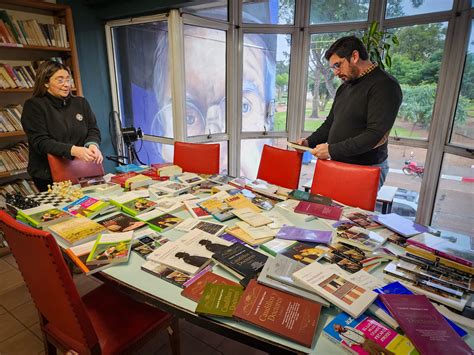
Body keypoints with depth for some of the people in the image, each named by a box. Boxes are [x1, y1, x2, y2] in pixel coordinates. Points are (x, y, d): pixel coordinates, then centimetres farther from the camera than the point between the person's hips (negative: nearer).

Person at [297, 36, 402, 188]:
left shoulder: (384, 85, -11)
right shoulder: (344, 87, 16)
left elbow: (376, 135, -20)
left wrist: (332, 150, -22)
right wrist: (309, 142, 3)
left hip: (366, 170, -7)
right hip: (338, 165, 7)